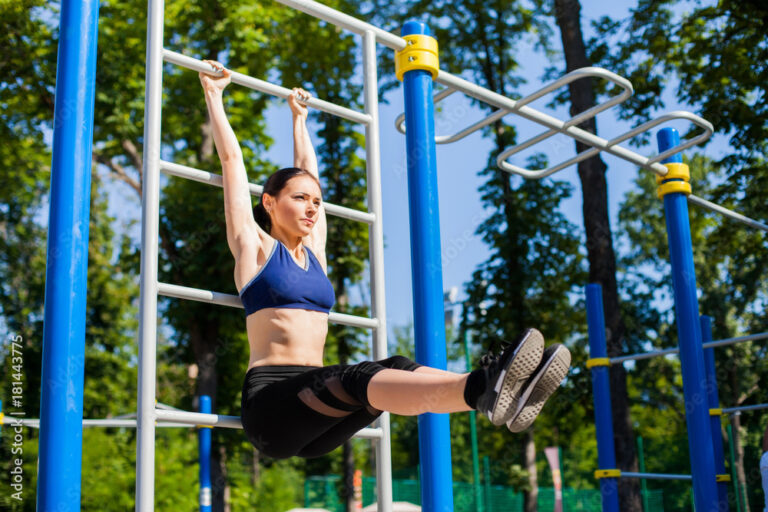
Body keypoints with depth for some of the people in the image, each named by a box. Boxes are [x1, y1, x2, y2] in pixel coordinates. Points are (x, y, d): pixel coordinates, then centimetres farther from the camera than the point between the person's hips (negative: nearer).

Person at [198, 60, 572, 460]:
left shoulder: (314, 250, 22)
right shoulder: (255, 246, 7)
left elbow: (307, 171, 33)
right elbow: (231, 160, 11)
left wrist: (299, 117, 45)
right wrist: (214, 95, 20)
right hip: (270, 401, -6)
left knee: (397, 369, -25)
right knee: (357, 379, -35)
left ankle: (498, 400, -53)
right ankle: (481, 388, -63)